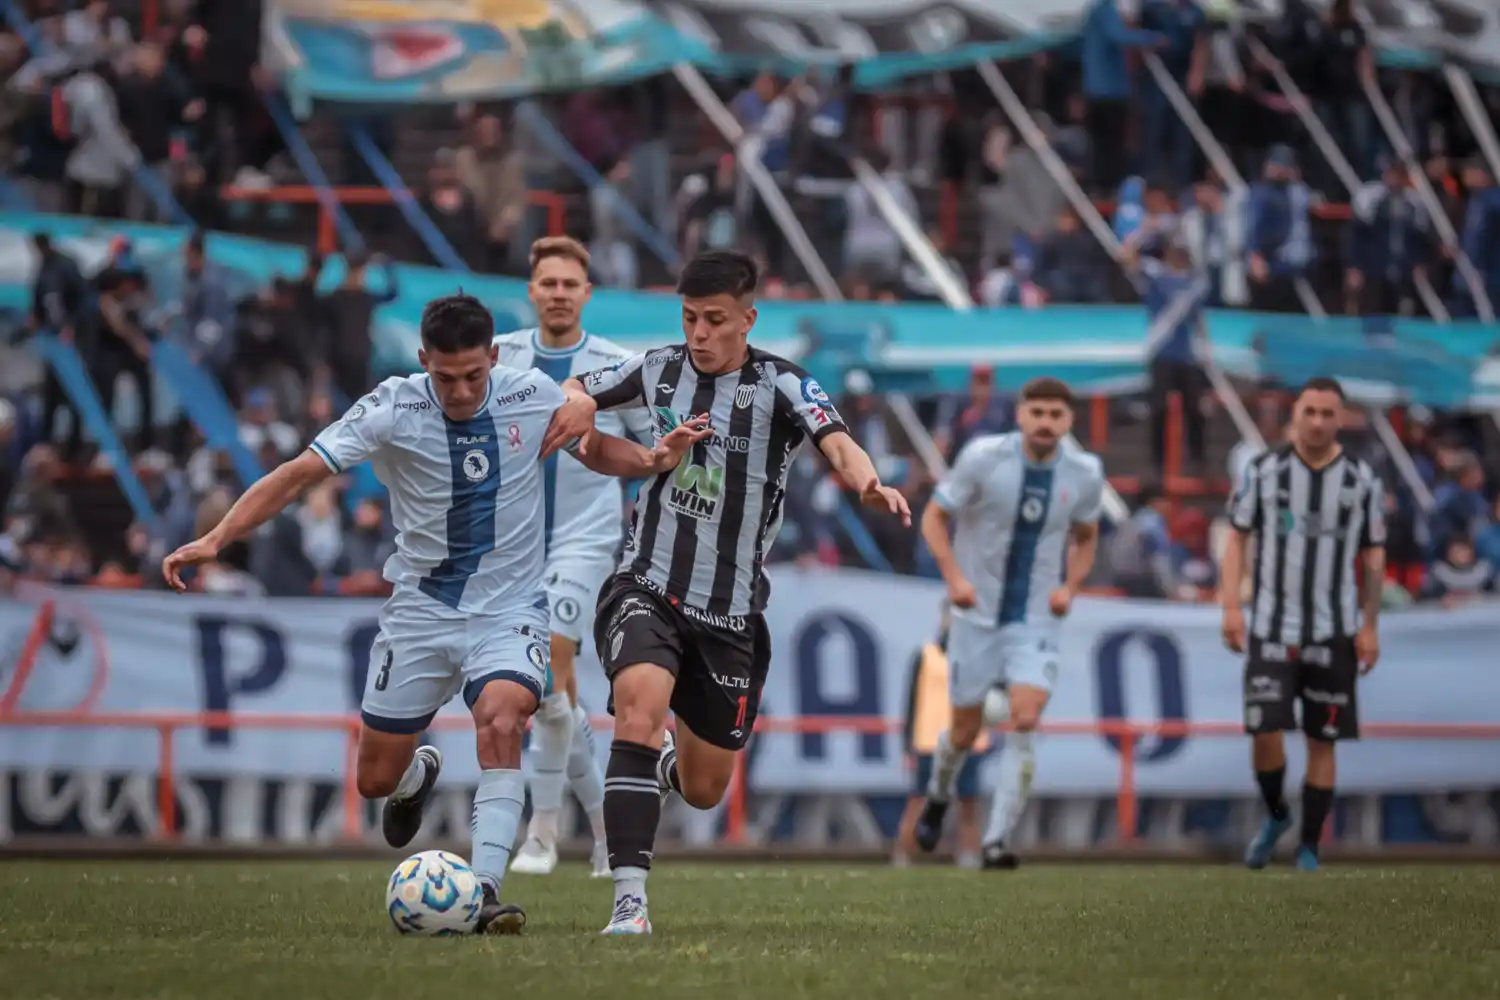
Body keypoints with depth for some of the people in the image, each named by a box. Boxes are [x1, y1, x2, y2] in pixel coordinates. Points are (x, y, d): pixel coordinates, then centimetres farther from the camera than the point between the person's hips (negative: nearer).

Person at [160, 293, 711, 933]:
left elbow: (595, 450, 12)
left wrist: (652, 460, -9)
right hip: (420, 611, 1)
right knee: (376, 780, 6)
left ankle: (484, 891, -32)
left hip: (509, 611, -1)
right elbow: (299, 474, -16)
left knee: (500, 719, -31)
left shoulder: (534, 398, -8)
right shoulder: (393, 408, -14)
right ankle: (418, 776, 45)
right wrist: (214, 540, -26)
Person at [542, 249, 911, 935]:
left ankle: (664, 763, 50)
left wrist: (867, 482, -50)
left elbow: (834, 441, -27)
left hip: (730, 612, 0)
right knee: (639, 704, -31)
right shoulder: (661, 369, 2)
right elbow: (575, 392, 19)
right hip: (648, 587, 0)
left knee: (703, 791, 10)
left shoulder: (781, 386, -8)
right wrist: (577, 405, -6)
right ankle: (629, 901, -32)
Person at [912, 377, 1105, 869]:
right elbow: (935, 516, -3)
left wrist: (1070, 586, -3)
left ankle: (996, 841, -13)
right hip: (978, 613, -1)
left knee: (1024, 722, -17)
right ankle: (938, 797, 41)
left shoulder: (1084, 473, -3)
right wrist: (953, 576, -16)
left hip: (1035, 620, 1)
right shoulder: (983, 457, -12)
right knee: (966, 730, 7)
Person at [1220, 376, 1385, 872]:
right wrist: (1231, 606, -5)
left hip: (1333, 632, 1)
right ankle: (1276, 816, 19)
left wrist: (1370, 626, 2)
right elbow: (1237, 538, 4)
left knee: (1322, 742, 2)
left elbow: (1373, 556, 7)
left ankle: (1309, 849, 13)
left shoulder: (1361, 478, 2)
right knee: (1265, 734, -10)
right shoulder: (1264, 469, -1)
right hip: (1271, 627, -1)